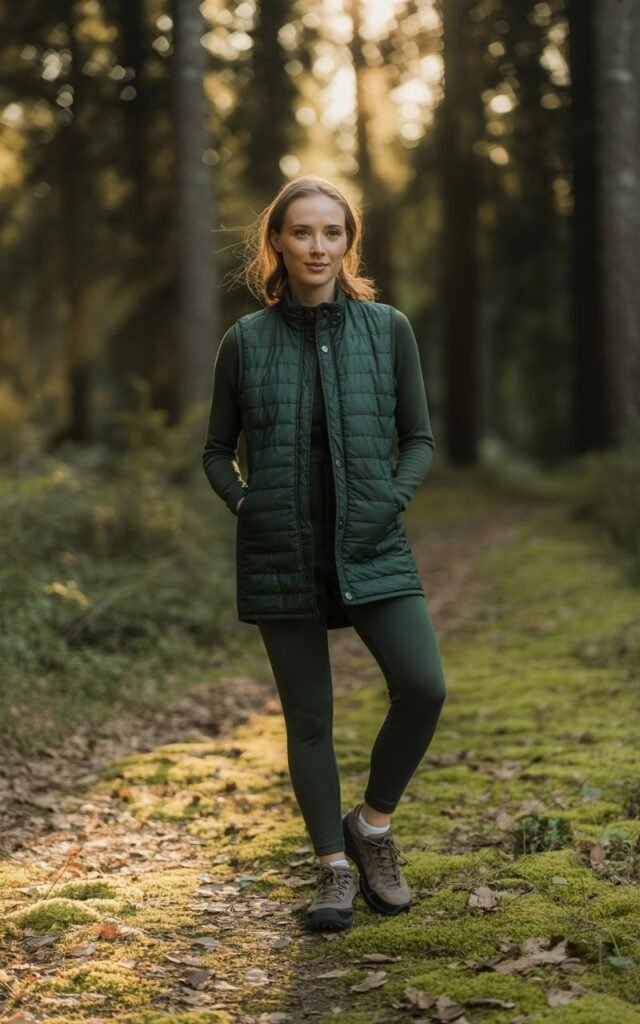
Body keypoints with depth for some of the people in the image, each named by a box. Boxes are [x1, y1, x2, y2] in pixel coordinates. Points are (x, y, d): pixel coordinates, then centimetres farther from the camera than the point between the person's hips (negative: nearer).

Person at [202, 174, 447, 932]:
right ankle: (334, 867, 21)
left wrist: (392, 499, -7)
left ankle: (373, 821, 11)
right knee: (308, 716, 5)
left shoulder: (387, 329, 2)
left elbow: (419, 438, 8)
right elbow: (217, 452, 11)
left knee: (422, 686, -15)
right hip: (281, 556, 0)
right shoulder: (245, 341, 2)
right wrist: (243, 503, -6)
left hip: (371, 548, 0)